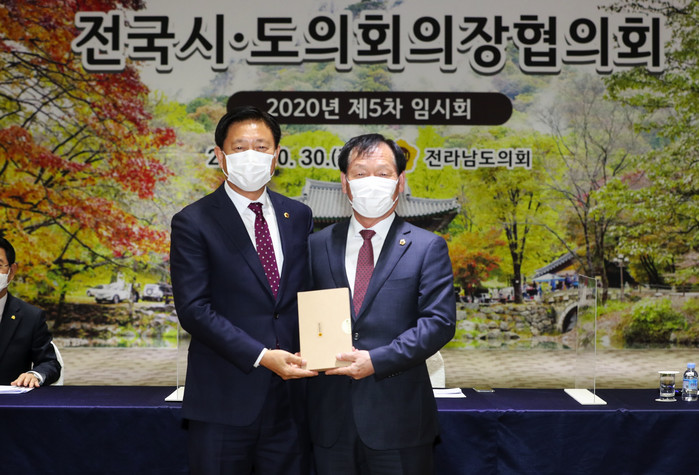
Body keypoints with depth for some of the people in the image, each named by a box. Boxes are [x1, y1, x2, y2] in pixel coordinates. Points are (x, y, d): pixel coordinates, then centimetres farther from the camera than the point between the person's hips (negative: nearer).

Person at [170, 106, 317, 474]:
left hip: (288, 401, 4)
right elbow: (193, 309, -12)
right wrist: (262, 356, -18)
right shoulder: (193, 223, -5)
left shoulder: (298, 216, 10)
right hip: (224, 403, -4)